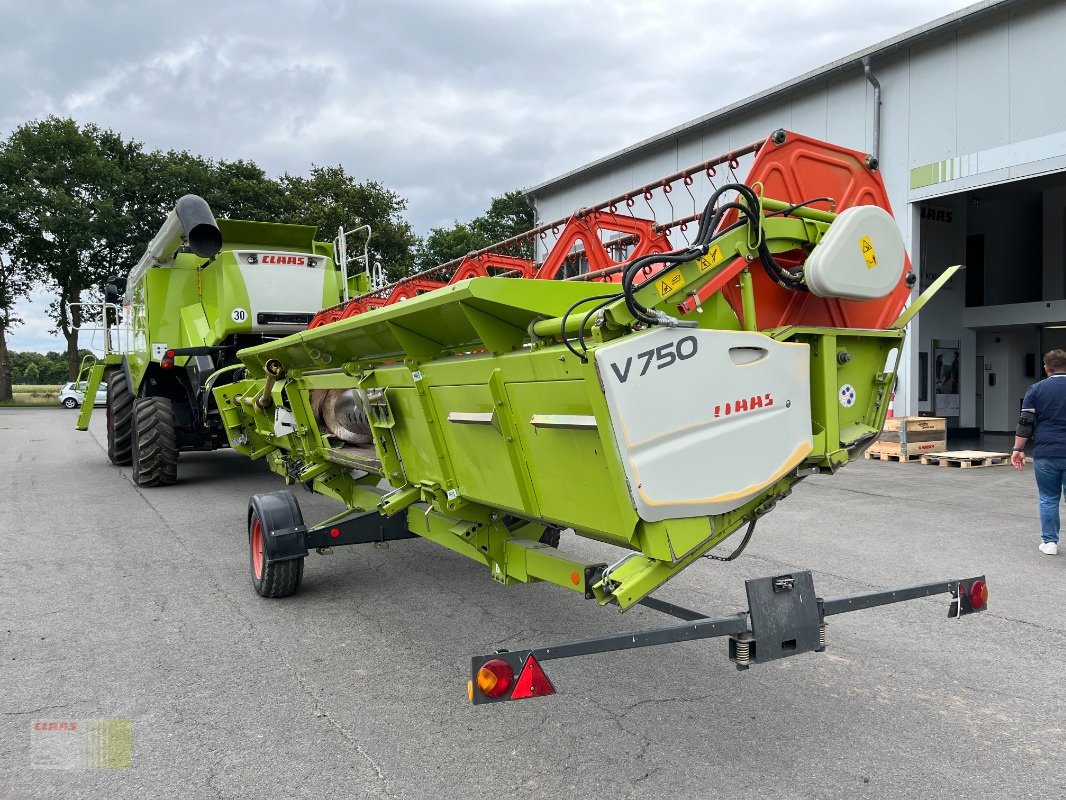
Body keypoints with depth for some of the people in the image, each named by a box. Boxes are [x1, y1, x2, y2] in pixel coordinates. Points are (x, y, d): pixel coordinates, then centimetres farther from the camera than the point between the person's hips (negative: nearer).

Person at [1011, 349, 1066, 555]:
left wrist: (1018, 449, 2)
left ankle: (1049, 542, 13)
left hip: (1045, 455, 0)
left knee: (1048, 499, 10)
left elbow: (1025, 422, -2)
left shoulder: (1036, 389, 1)